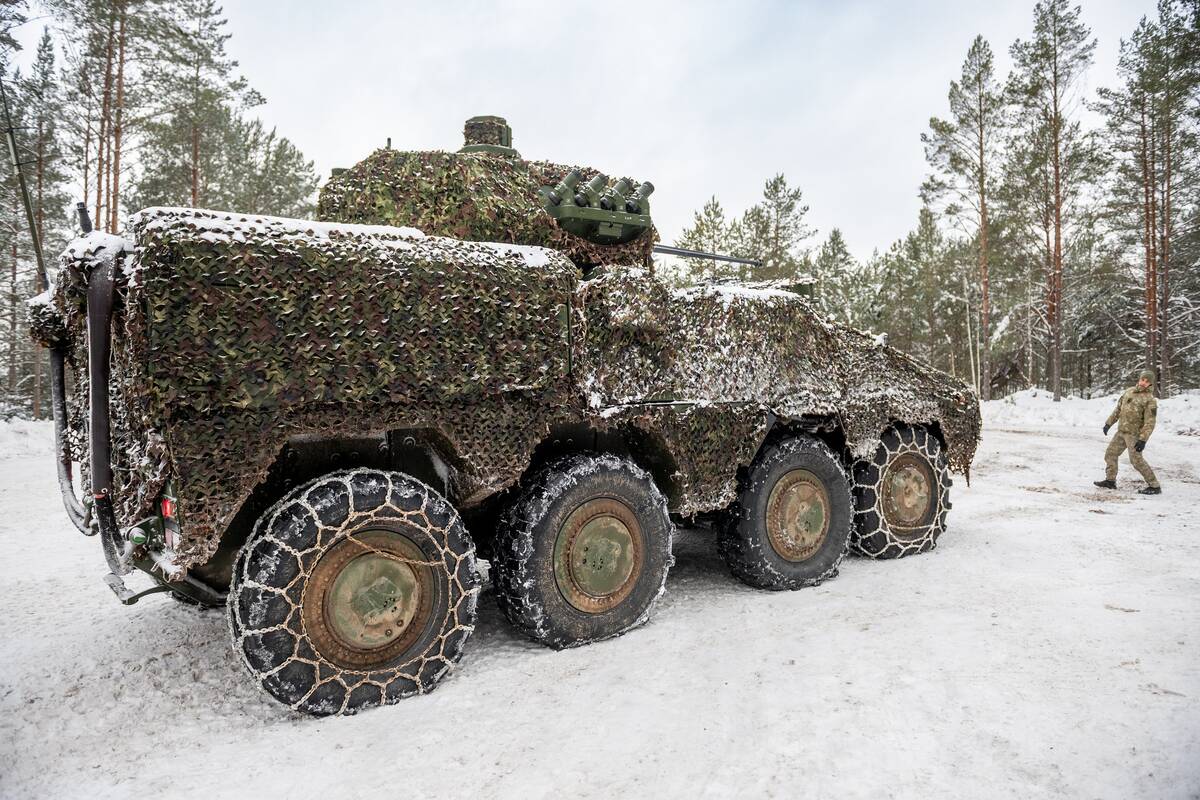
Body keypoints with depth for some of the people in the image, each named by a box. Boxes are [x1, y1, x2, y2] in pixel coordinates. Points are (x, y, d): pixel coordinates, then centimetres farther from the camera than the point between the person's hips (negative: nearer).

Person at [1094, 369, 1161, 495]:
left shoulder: (1150, 400, -13)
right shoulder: (1129, 391, 9)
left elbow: (1150, 422, -17)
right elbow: (1118, 409, 18)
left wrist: (1143, 439, -24)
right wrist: (1108, 423, 16)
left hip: (1134, 434, -7)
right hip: (1121, 431, 7)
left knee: (1137, 460, -12)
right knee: (1110, 454, 11)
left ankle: (1154, 486, -3)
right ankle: (1110, 481, 22)